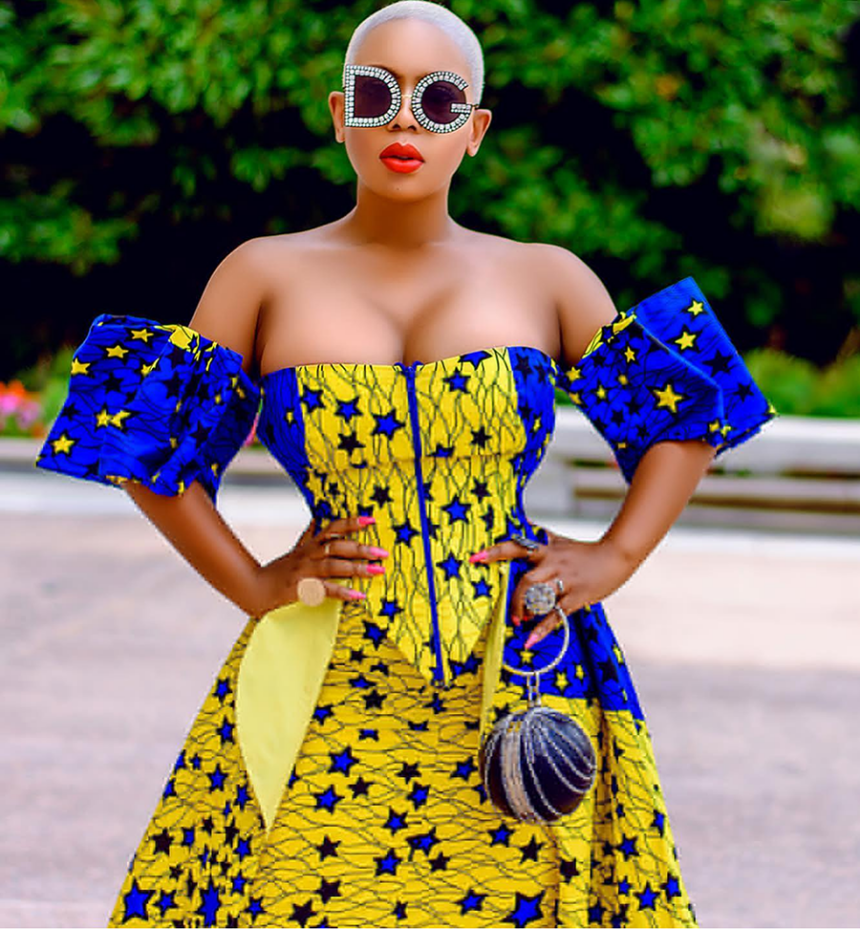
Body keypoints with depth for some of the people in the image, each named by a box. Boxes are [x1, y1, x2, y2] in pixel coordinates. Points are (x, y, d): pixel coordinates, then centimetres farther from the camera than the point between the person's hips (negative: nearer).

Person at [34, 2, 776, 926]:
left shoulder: (546, 280, 8)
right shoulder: (264, 276, 7)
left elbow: (686, 416, 15)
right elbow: (153, 447, 9)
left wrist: (614, 559, 4)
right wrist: (253, 587, 0)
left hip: (526, 683, 1)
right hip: (330, 702, 0)